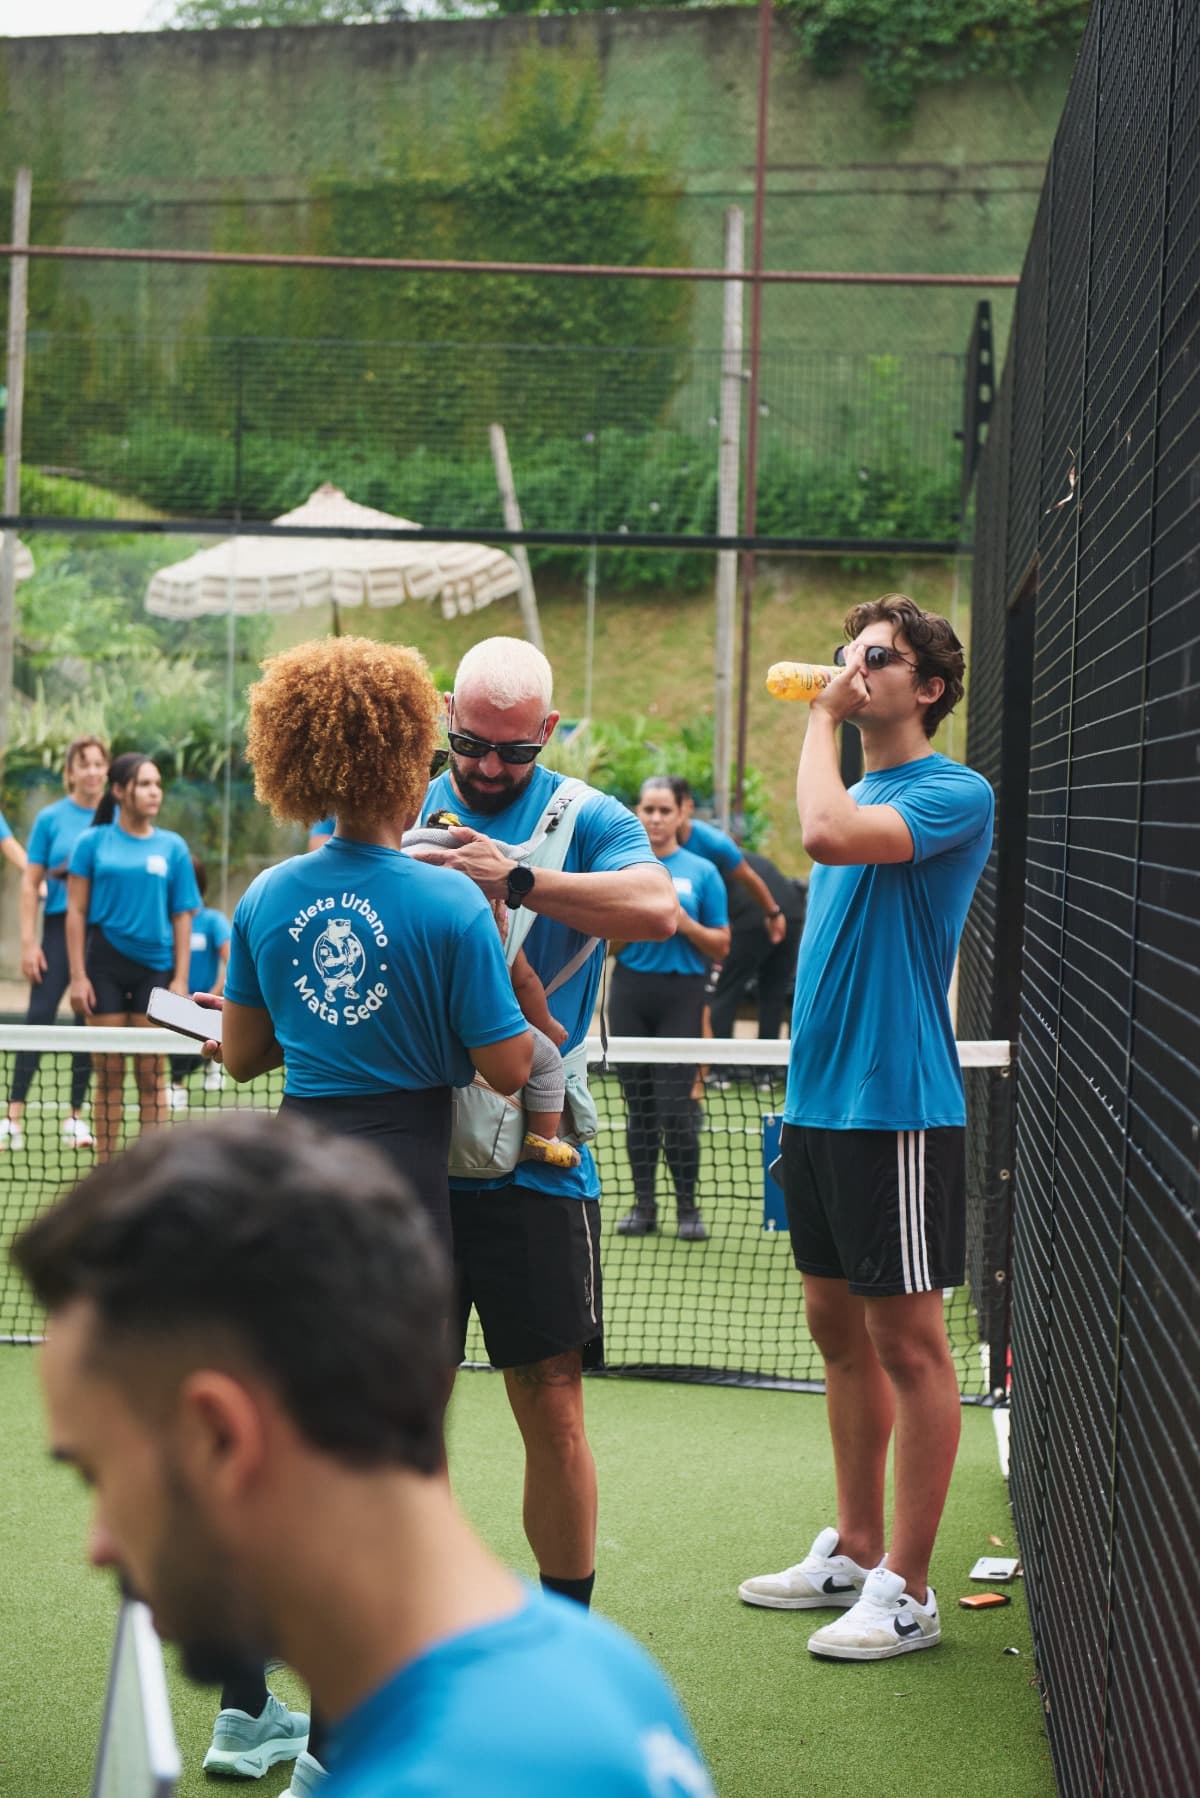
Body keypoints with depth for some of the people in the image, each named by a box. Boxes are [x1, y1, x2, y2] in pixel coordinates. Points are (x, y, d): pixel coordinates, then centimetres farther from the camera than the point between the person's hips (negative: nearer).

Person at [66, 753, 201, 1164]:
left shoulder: (173, 847, 5)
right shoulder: (93, 842, 2)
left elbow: (182, 916, 6)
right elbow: (76, 911, 2)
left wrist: (181, 979, 0)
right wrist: (78, 976, -4)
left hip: (155, 966, 1)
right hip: (105, 965, -1)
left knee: (151, 1076, 3)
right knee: (108, 1075, 3)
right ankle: (105, 1169, 9)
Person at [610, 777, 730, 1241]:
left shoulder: (701, 871, 5)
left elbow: (721, 945, 5)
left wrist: (686, 924, -11)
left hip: (681, 993, -2)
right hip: (631, 990, 2)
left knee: (675, 1106, -8)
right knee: (638, 1104, 5)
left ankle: (688, 1205, 3)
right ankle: (643, 1203, 13)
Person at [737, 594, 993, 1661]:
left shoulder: (956, 793, -11)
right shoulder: (858, 790, 15)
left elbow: (830, 835, -29)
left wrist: (824, 714, -15)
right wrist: (806, 1078, 18)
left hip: (897, 1106, -9)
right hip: (820, 1101, 9)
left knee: (908, 1345, -2)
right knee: (839, 1330, 15)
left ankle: (908, 1592, 5)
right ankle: (855, 1552, 26)